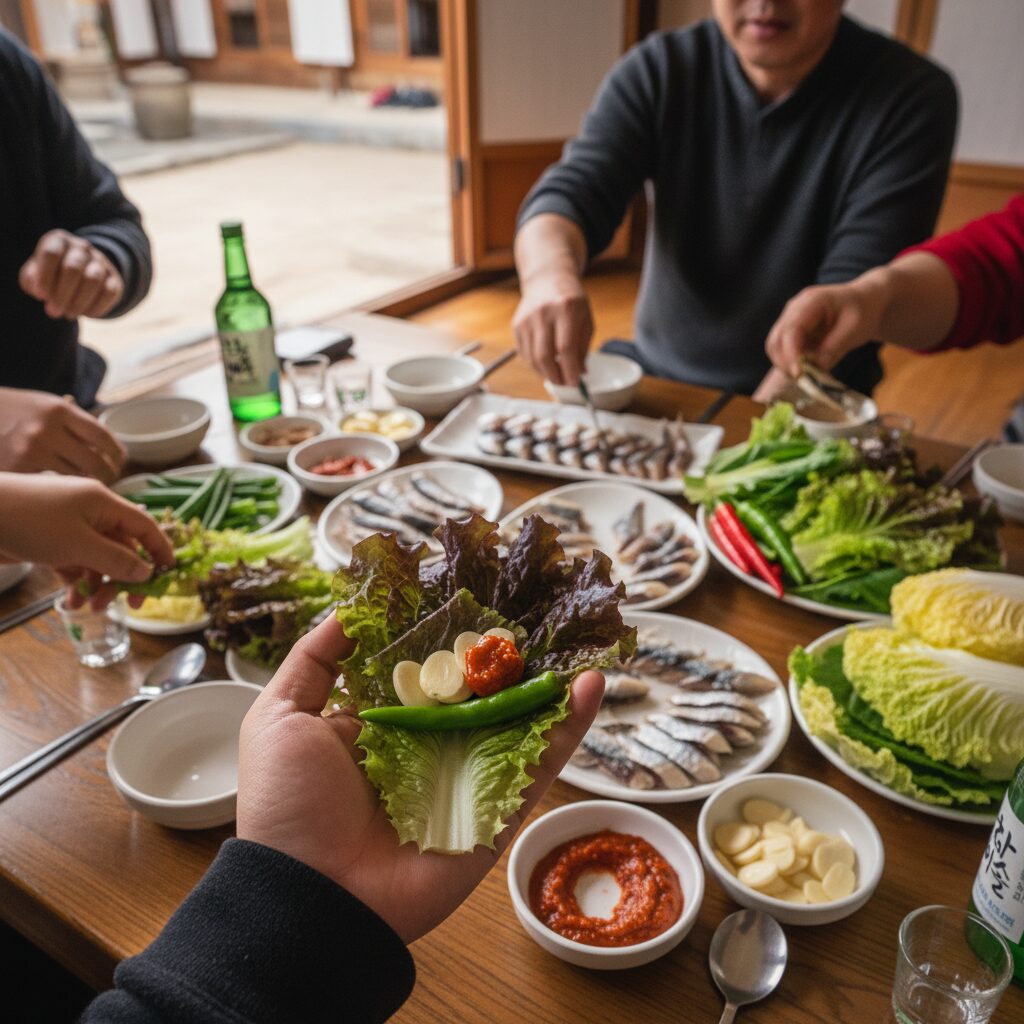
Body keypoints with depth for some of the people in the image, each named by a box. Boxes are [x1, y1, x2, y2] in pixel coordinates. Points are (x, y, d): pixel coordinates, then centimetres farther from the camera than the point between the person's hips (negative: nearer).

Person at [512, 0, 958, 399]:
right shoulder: (659, 70, -1)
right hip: (654, 381, 3)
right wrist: (549, 274, -35)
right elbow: (568, 192, -13)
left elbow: (851, 296, -16)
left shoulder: (911, 98, -9)